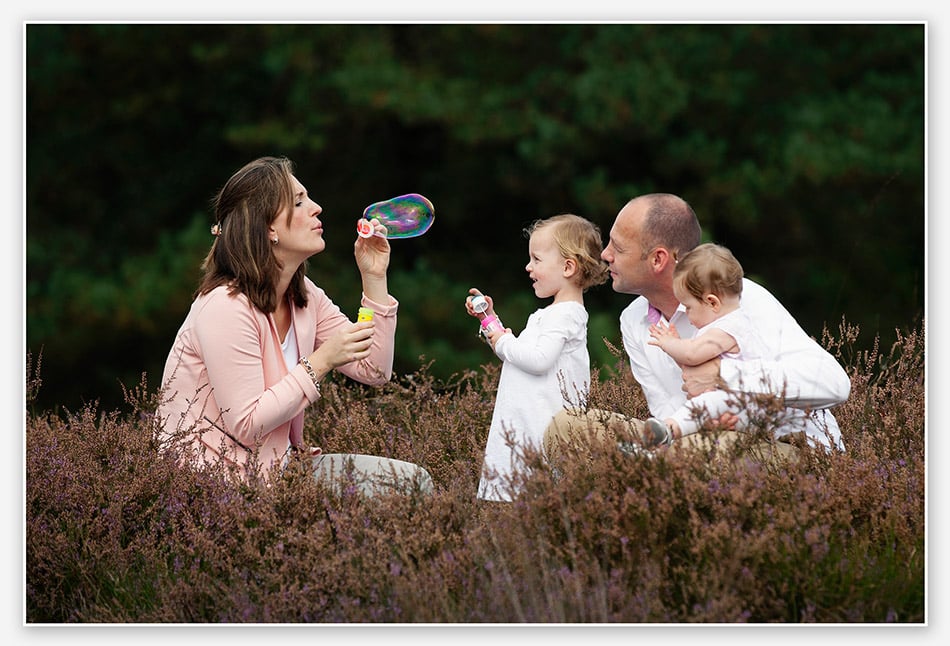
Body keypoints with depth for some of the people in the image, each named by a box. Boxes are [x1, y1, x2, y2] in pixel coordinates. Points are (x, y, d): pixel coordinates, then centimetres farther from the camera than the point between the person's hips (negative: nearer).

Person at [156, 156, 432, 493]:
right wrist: (321, 361, -23)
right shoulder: (226, 307, -20)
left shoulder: (304, 296, 8)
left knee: (411, 478, -1)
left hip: (274, 462, 9)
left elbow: (373, 371, 7)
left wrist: (375, 278, 1)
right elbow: (246, 426, -23)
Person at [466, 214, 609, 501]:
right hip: (521, 423, 10)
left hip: (542, 428, -10)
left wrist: (503, 342, -9)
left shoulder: (564, 315, -12)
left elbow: (539, 359, -24)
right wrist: (491, 319, 24)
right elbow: (516, 355, 30)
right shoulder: (548, 314, 22)